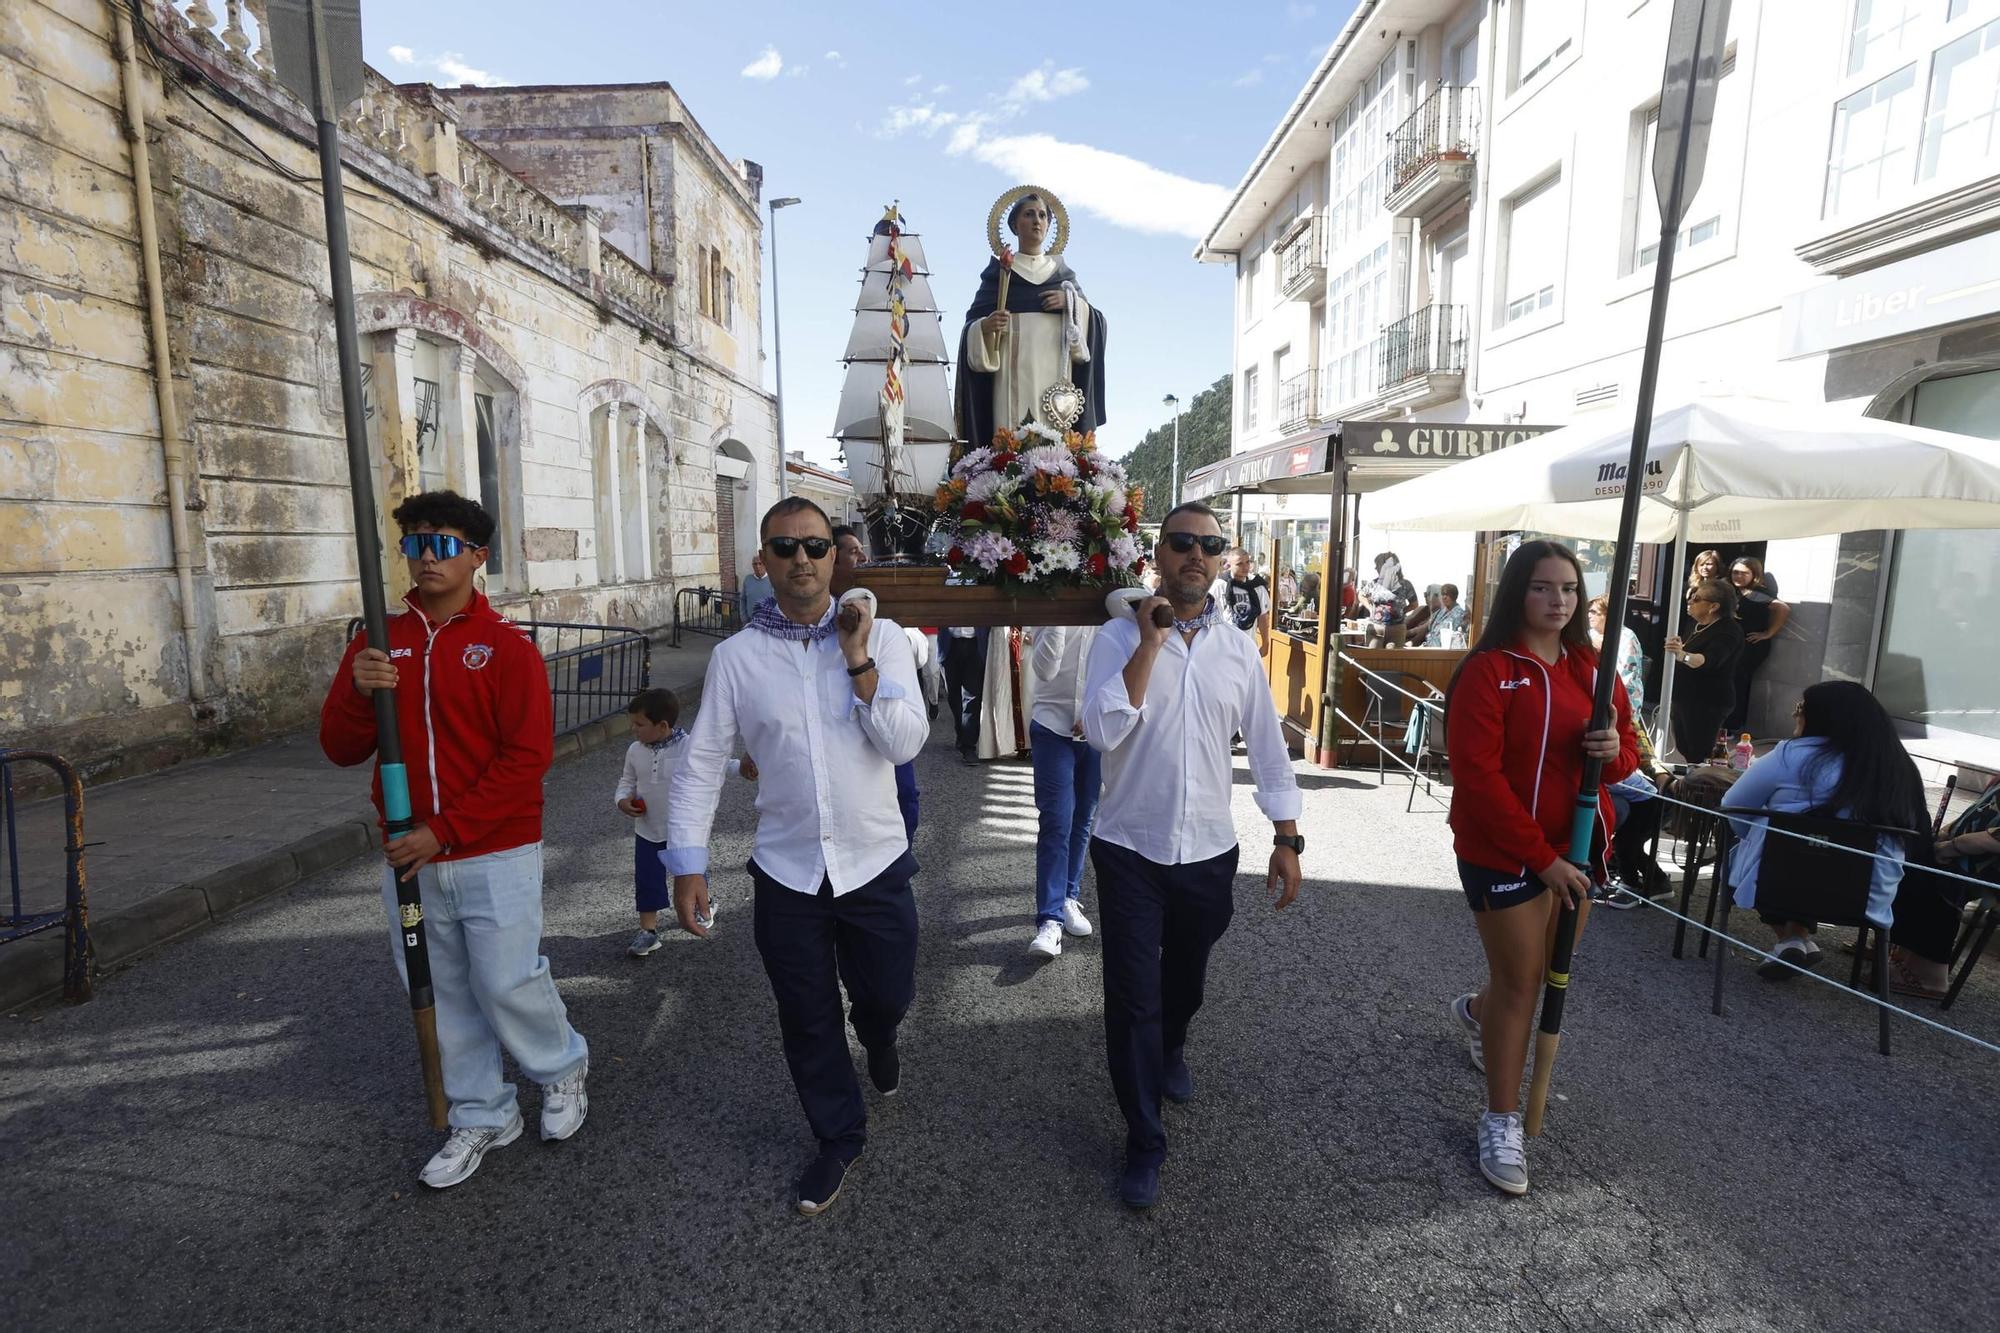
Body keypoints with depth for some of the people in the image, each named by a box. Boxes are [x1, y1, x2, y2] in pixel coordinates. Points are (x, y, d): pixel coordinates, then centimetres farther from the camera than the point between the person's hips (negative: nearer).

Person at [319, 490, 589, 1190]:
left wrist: (444, 832, -17)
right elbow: (340, 749, 5)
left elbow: (527, 756, -14)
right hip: (408, 859, 5)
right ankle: (481, 1116, 33)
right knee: (443, 996, 14)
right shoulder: (378, 640, 6)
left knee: (507, 984, 0)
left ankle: (562, 1068, 31)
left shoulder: (506, 644, -8)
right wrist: (358, 692, -16)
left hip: (495, 856, -5)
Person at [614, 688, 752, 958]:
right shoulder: (635, 751, -4)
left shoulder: (689, 747, -18)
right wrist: (622, 799, -11)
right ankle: (648, 928, 21)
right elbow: (627, 780, 9)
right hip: (648, 830, 3)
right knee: (646, 879, 6)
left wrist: (741, 767, -34)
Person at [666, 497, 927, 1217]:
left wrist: (859, 663, -22)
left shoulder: (882, 638, -6)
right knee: (808, 1019, 15)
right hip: (786, 870, 1)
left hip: (875, 863, 0)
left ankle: (879, 1039, 54)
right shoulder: (737, 656, -4)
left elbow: (905, 742, -15)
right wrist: (687, 863, -1)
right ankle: (839, 1138, 41)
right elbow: (701, 763, 0)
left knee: (886, 996, 16)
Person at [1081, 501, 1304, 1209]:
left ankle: (1170, 1052, 56)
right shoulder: (1120, 637, -9)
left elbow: (1267, 749, 5)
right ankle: (1144, 1142, 22)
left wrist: (1287, 839, 4)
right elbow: (1102, 730, -24)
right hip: (1131, 851, -3)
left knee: (1186, 982, 24)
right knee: (1133, 999, 2)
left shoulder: (1238, 650, 1)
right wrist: (1151, 642, -23)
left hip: (1208, 852, 4)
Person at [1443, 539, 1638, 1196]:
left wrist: (1615, 750, -13)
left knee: (1552, 968, 20)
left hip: (1576, 847, 7)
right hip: (1503, 853, -6)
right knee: (1520, 980, 2)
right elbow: (1478, 777, -20)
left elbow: (1628, 753, 13)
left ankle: (1477, 1010, 52)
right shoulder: (1489, 671, -16)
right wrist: (1542, 857, -20)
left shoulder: (1591, 669, 5)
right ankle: (1502, 1122, 20)